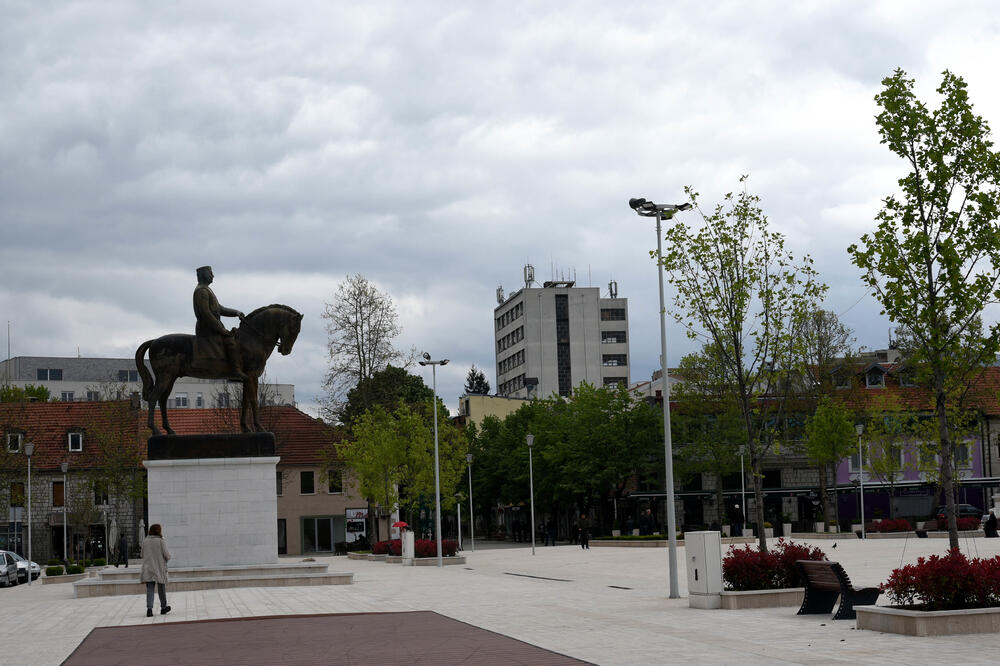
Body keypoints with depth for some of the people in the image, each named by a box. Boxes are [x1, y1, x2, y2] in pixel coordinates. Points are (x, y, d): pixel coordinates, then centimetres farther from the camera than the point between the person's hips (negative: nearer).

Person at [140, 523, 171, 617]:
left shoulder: (145, 541, 3)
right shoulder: (161, 541, -10)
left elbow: (143, 555, 10)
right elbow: (166, 555, -10)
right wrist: (168, 557, 12)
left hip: (148, 568, 3)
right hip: (159, 568, -3)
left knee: (149, 589, 0)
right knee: (161, 588, 12)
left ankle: (149, 608, -15)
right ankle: (163, 608, 26)